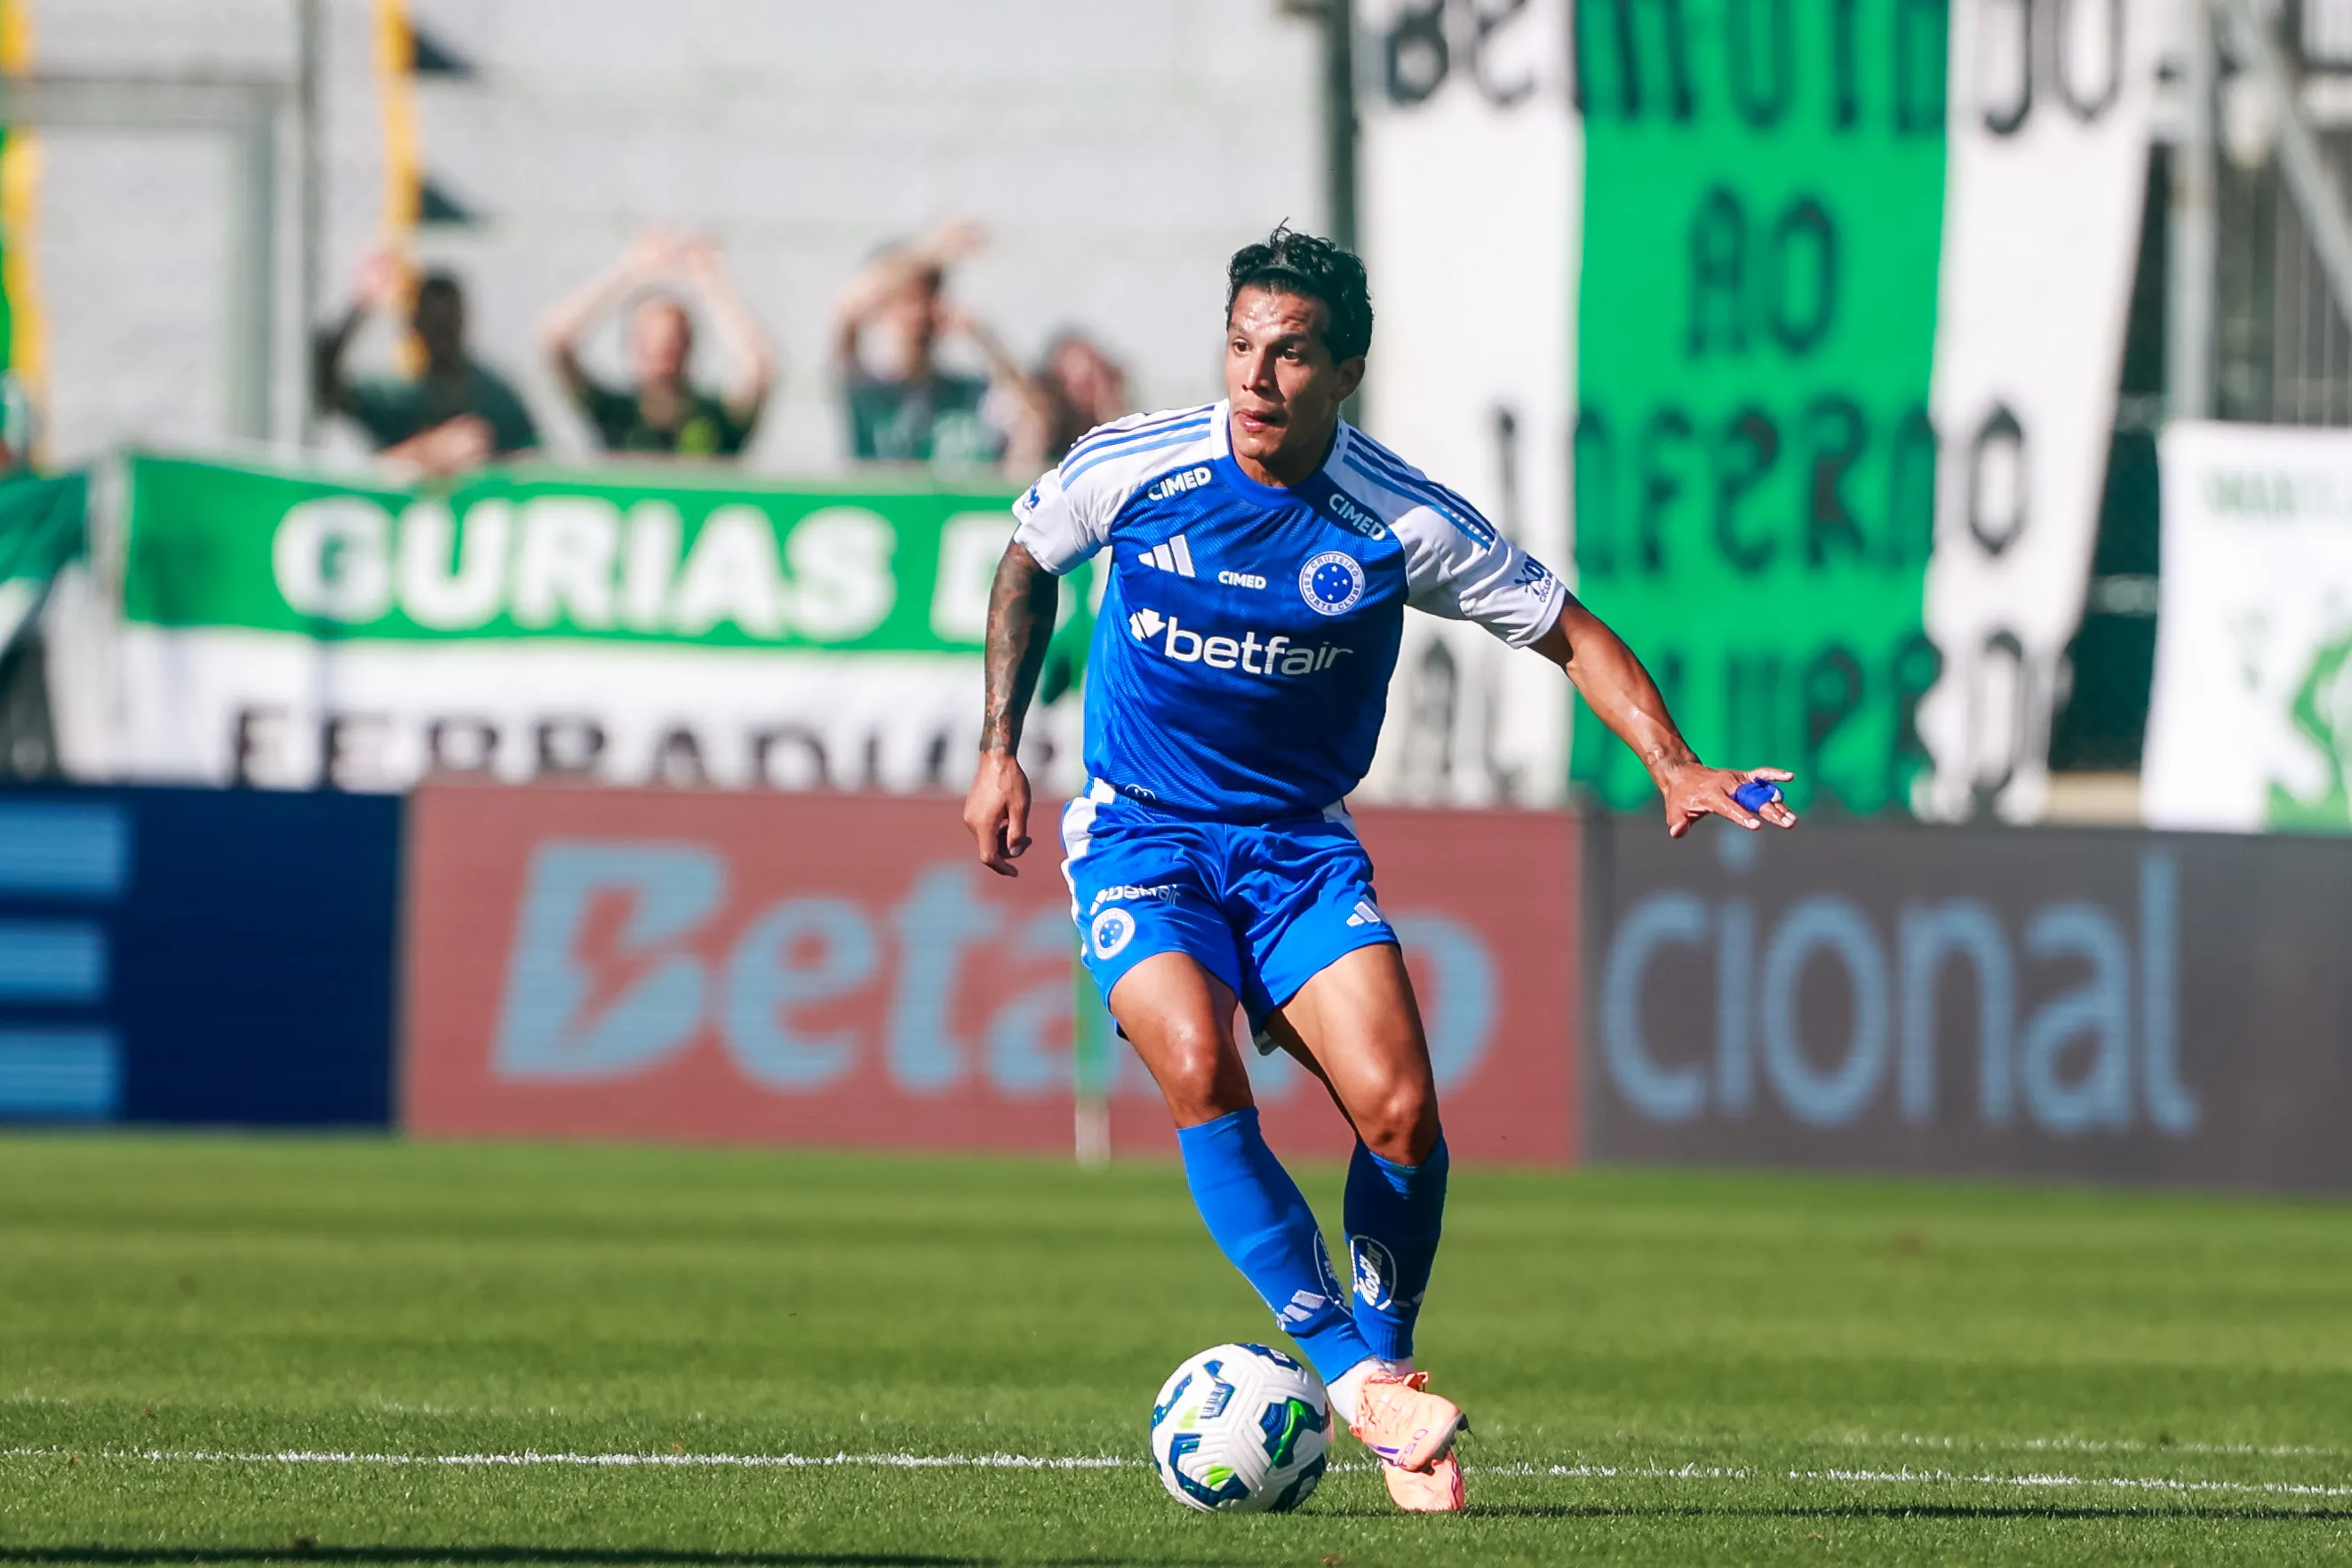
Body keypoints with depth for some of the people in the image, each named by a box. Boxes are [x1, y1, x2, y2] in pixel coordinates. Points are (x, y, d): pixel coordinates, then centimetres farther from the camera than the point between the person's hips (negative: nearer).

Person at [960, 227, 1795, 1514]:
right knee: (1198, 1068, -28)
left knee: (1399, 1109, -17)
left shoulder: (1406, 524, -13)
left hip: (1299, 840, 1)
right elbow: (1027, 564, 11)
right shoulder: (1129, 469, -11)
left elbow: (1572, 635, -2)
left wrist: (1673, 765, -17)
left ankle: (1386, 1363, 9)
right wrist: (999, 751, 8)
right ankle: (1346, 1370, -23)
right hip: (1140, 837, -1)